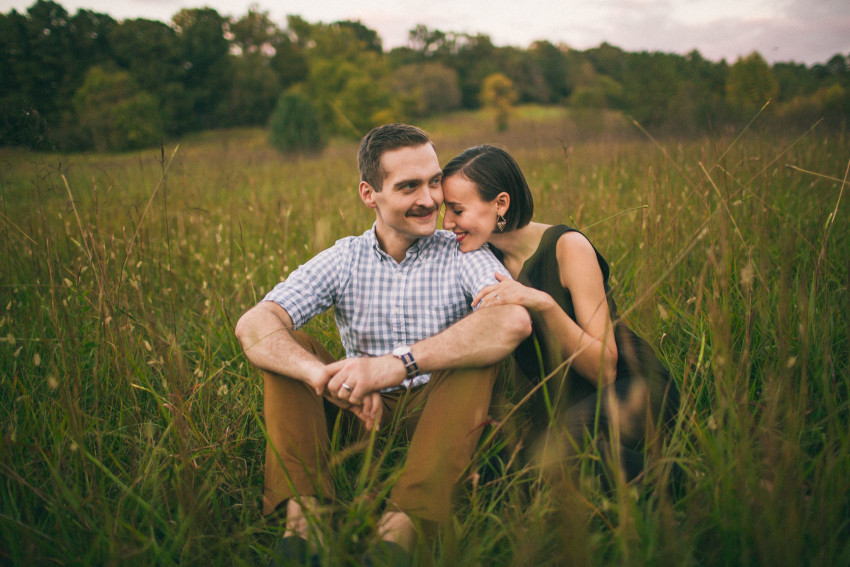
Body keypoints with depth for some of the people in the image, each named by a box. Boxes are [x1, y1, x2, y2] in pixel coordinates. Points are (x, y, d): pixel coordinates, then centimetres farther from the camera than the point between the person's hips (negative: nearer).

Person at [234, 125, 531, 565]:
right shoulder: (343, 260, -1)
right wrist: (326, 377, -38)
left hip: (434, 410, -2)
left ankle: (402, 526, -39)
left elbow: (515, 322, -30)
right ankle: (303, 512, -29)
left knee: (479, 350, -28)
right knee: (285, 345, -14)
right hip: (360, 411, 2)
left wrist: (398, 365, -39)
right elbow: (252, 326, -17)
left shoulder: (463, 255, -7)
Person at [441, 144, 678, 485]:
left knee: (562, 442, -37)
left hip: (632, 388, -6)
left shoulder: (567, 247, -16)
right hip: (558, 402, 6)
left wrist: (543, 303, -33)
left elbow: (604, 370, -20)